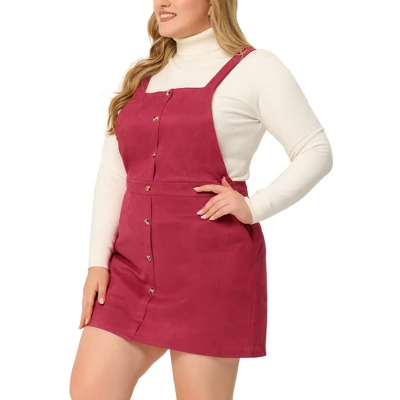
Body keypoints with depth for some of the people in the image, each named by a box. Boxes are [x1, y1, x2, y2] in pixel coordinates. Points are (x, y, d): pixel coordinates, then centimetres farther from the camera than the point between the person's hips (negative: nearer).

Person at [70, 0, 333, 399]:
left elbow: (316, 152, -1)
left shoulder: (254, 68, -1)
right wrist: (98, 261, 2)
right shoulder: (140, 75, 15)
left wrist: (255, 207, -13)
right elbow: (112, 173, 11)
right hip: (133, 265, 6)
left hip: (212, 266, -5)